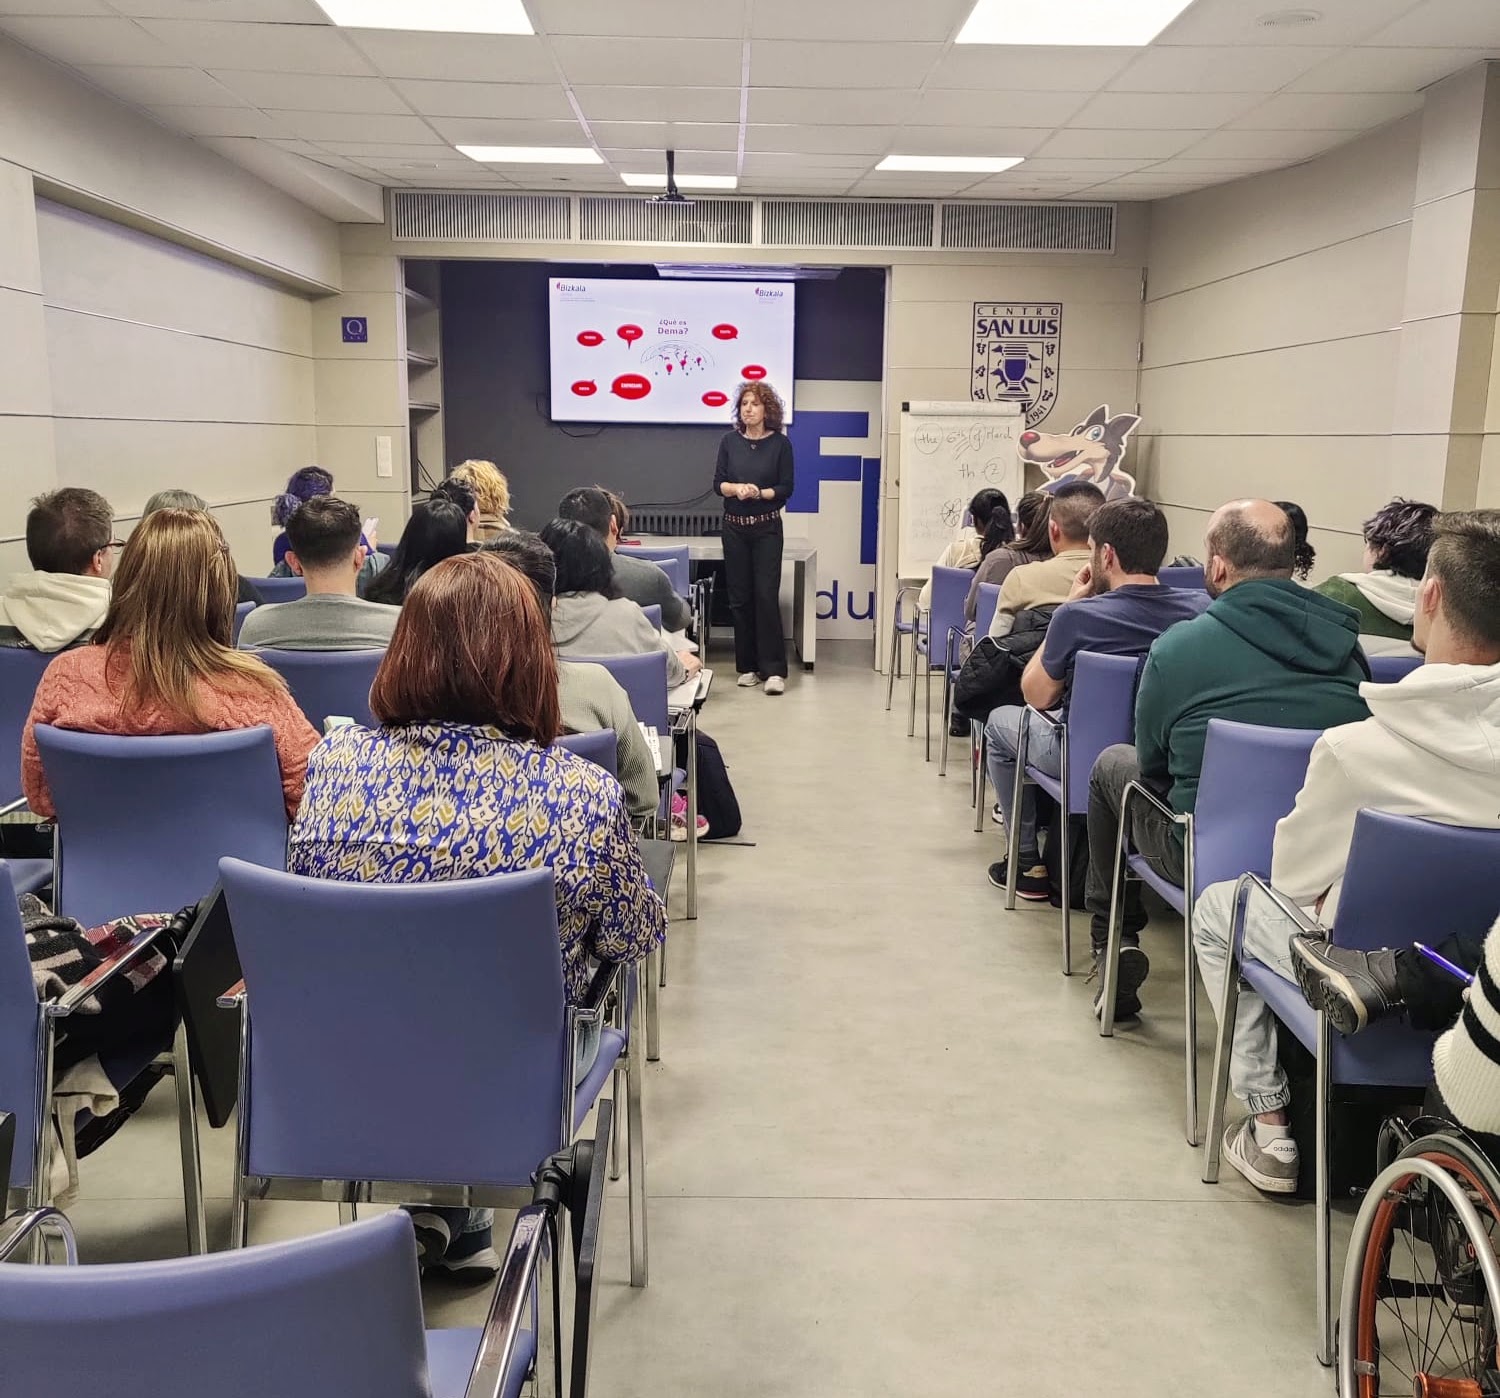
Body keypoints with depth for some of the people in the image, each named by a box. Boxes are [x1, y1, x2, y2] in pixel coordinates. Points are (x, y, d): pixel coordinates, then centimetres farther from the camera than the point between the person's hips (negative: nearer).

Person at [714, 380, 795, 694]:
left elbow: (786, 488, -3)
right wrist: (737, 488, -16)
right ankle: (748, 667, 14)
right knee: (739, 598, 5)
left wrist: (759, 493, -19)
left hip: (767, 528, -3)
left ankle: (773, 669, -8)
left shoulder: (780, 443, -1)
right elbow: (718, 483, 3)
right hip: (734, 527, 3)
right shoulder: (730, 441, 5)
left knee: (766, 595, -9)